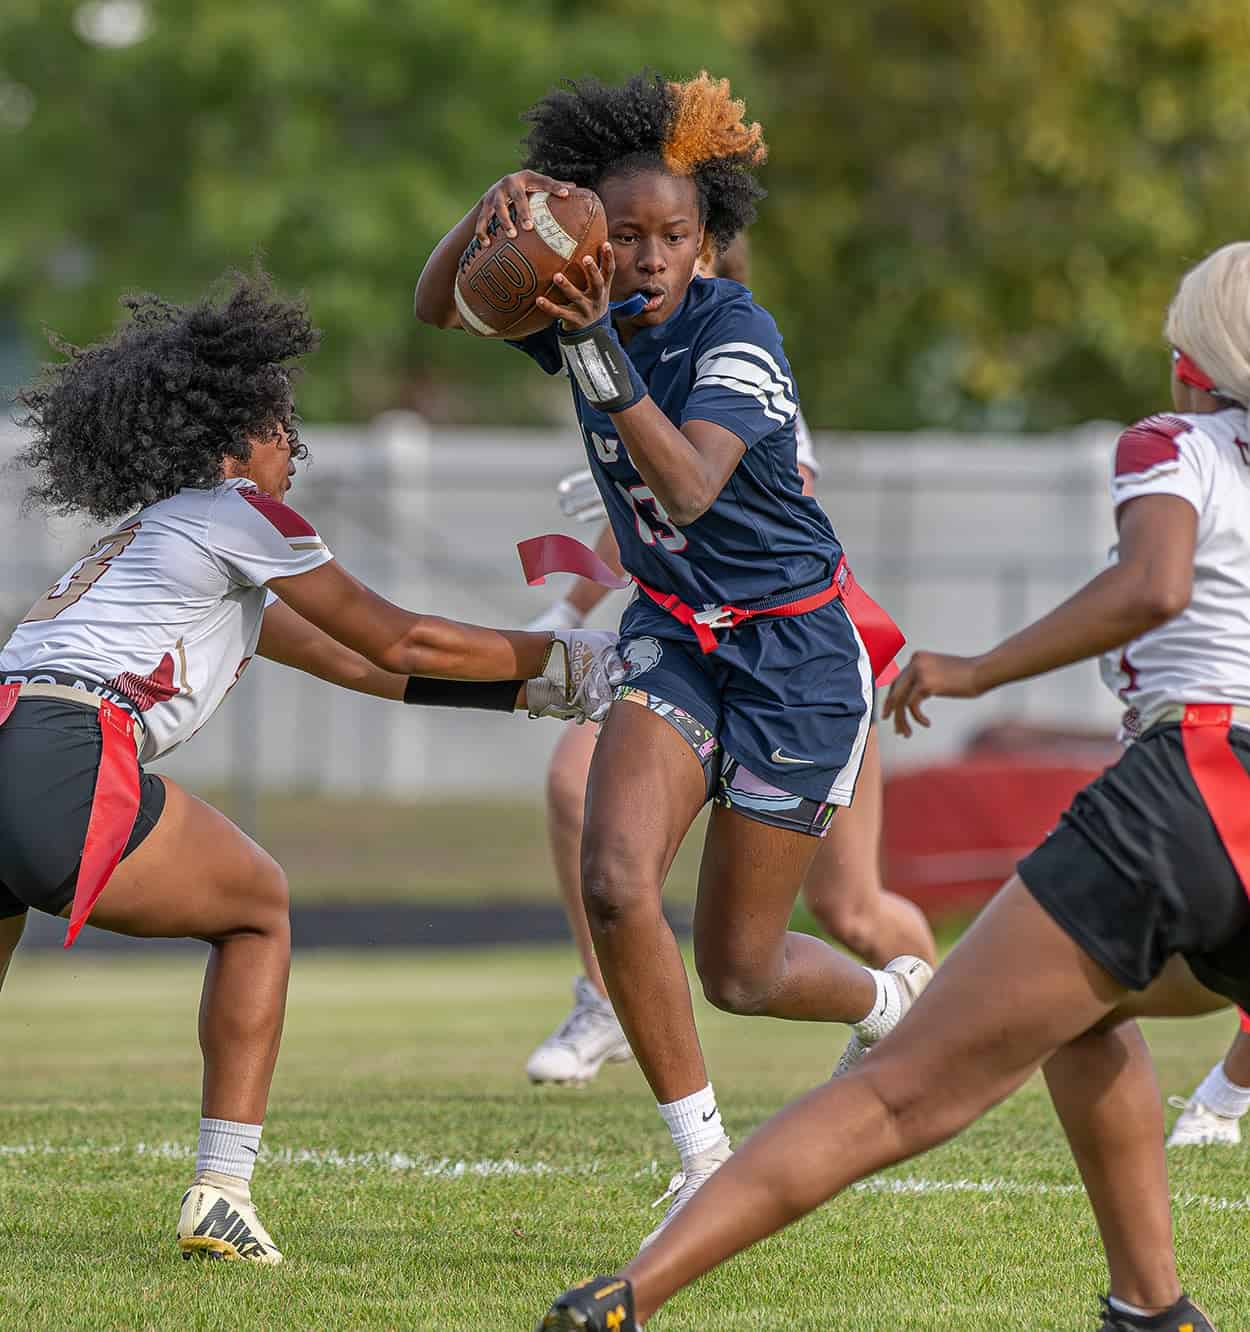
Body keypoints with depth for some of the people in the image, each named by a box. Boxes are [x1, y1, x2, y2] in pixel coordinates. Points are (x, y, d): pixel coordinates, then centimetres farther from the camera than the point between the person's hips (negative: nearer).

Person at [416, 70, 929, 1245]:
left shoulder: (734, 332, -22)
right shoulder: (585, 300, -5)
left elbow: (690, 487, -36)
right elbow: (437, 308, -14)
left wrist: (595, 349, -47)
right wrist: (492, 213, -33)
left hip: (796, 653, -5)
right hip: (674, 634, 5)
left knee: (737, 970, 2)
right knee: (615, 882, -20)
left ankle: (894, 1002, 37)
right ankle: (705, 1160, -5)